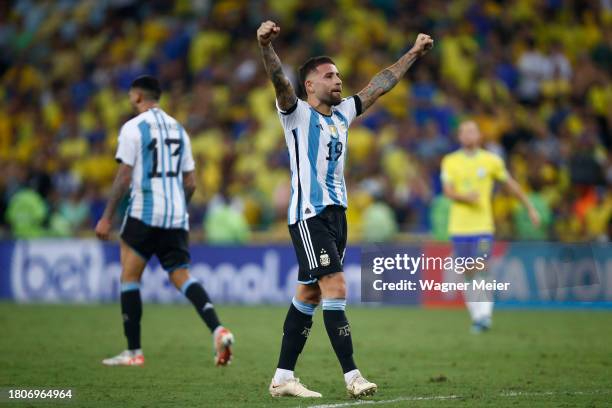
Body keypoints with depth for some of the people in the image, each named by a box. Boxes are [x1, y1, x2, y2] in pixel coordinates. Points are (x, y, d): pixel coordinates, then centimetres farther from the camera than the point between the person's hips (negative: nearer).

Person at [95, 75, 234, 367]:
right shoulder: (178, 129, 15)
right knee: (182, 277, 5)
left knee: (129, 278, 6)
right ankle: (217, 329, -18)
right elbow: (190, 183, 14)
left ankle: (133, 352, 5)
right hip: (177, 218, 5)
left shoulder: (133, 127, -4)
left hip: (144, 214, -5)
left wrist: (107, 217, -4)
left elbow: (124, 177, -9)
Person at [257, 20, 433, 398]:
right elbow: (280, 81, -23)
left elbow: (381, 84, 24)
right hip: (309, 215, -8)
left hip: (336, 213, 8)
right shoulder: (297, 113, -4)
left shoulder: (342, 114, 16)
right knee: (335, 290, -15)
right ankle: (352, 377, -16)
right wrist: (266, 46, -41)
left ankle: (283, 377, 12)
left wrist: (414, 52, 28)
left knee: (309, 295, 8)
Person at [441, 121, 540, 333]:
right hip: (459, 227, 2)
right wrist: (465, 196, -24)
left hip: (483, 227, -1)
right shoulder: (450, 161, 5)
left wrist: (530, 208, 16)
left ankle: (484, 315, -13)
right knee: (467, 274, 4)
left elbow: (511, 184, 14)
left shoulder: (491, 160, 4)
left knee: (480, 270, -15)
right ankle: (476, 316, 15)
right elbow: (448, 191, -4)